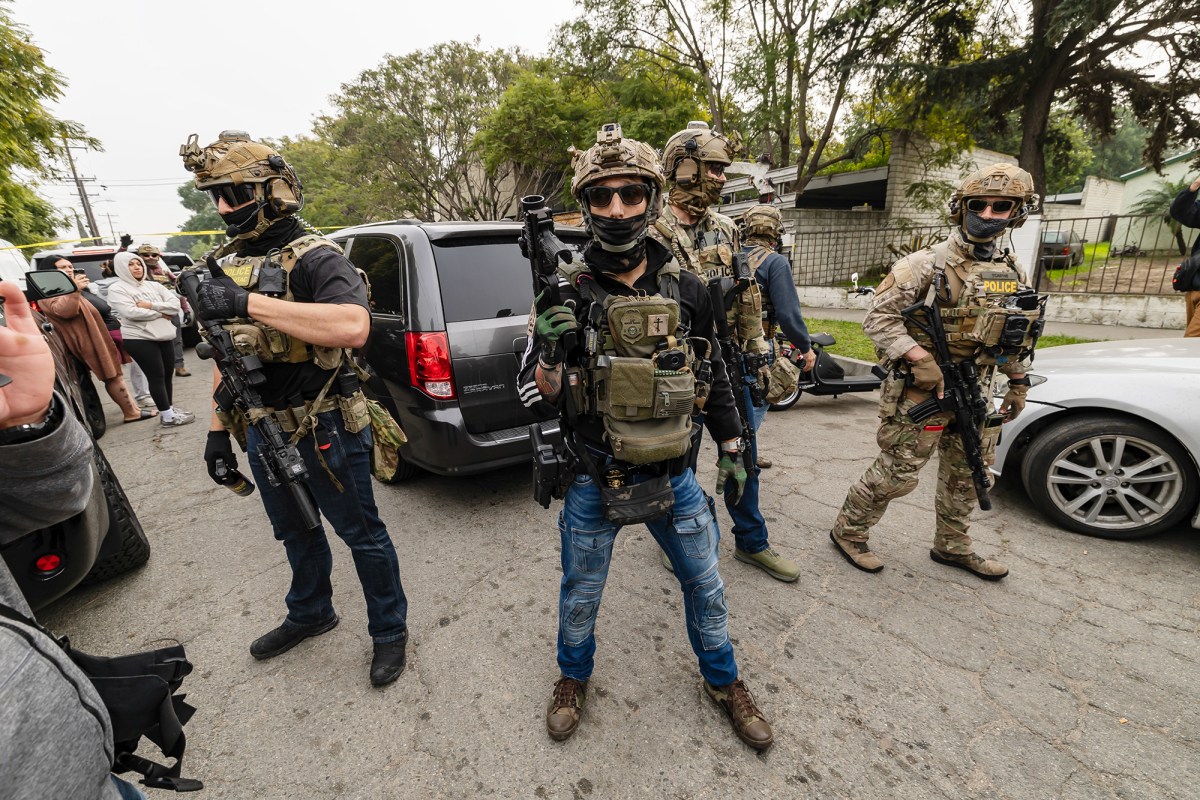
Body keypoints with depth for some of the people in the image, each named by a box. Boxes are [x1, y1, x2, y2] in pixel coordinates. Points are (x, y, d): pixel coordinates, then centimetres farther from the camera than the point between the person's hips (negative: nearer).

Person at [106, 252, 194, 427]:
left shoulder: (154, 285, 14)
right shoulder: (117, 289, -2)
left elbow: (175, 304, 2)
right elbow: (131, 312, -17)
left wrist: (151, 305, -11)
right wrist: (160, 313, -8)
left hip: (163, 337, 6)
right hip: (139, 339, -6)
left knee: (167, 375, 10)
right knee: (156, 376, -6)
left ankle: (169, 410, 22)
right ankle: (168, 416, -2)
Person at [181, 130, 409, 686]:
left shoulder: (313, 259, -16)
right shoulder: (226, 267, 10)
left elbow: (353, 327, -37)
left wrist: (249, 302, -35)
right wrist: (218, 429, 13)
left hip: (325, 433, -8)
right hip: (263, 434, 8)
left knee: (361, 535, 8)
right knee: (294, 533, 25)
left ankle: (389, 630, 28)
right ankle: (310, 614, 49)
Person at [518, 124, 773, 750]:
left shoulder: (685, 291, -3)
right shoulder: (566, 292, -12)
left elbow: (713, 375, 9)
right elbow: (535, 397, -12)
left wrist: (731, 451, 13)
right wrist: (549, 353, -33)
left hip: (673, 479, 3)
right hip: (594, 484, -2)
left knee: (706, 586, 19)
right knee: (580, 597, 18)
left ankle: (723, 681, 48)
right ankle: (574, 677, 50)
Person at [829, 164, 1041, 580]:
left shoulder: (1012, 271, 10)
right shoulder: (928, 264, -11)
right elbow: (878, 317, -15)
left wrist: (1019, 382, 19)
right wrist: (921, 359, -23)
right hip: (921, 391, -7)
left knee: (967, 474, 17)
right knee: (898, 473, -2)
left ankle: (953, 546, 36)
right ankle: (848, 531, 16)